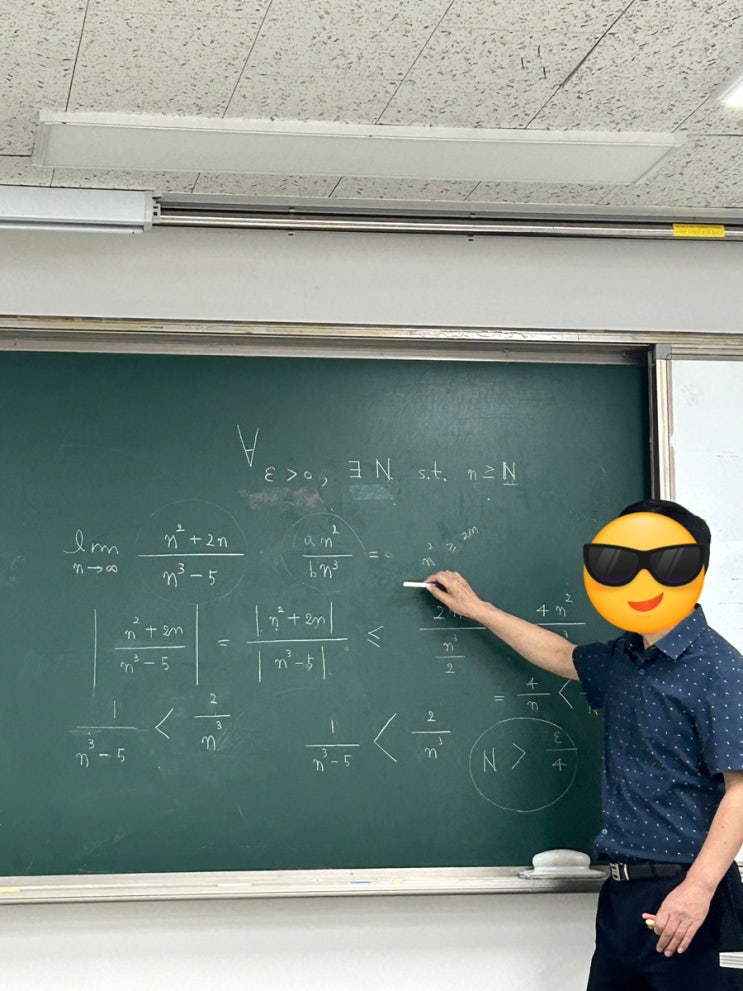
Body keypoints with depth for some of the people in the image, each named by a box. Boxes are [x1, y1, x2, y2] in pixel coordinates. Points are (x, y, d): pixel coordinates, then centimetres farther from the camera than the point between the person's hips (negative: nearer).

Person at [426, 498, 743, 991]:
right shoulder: (624, 659, 12)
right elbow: (564, 657, 33)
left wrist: (698, 888, -27)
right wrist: (476, 609, 36)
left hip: (682, 894, -8)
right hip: (625, 890, 8)